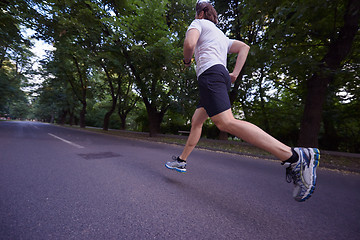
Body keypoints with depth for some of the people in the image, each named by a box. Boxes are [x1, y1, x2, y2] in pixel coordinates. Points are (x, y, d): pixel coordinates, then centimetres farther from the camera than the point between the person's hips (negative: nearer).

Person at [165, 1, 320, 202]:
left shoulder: (199, 23, 16)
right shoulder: (221, 35, 36)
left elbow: (189, 43, -7)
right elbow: (244, 47, 23)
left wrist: (187, 60, 13)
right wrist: (235, 74, 14)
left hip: (210, 72, -9)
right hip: (222, 76, 9)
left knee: (226, 122, -25)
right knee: (196, 121, 9)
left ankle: (295, 157, -28)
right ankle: (182, 161, 17)